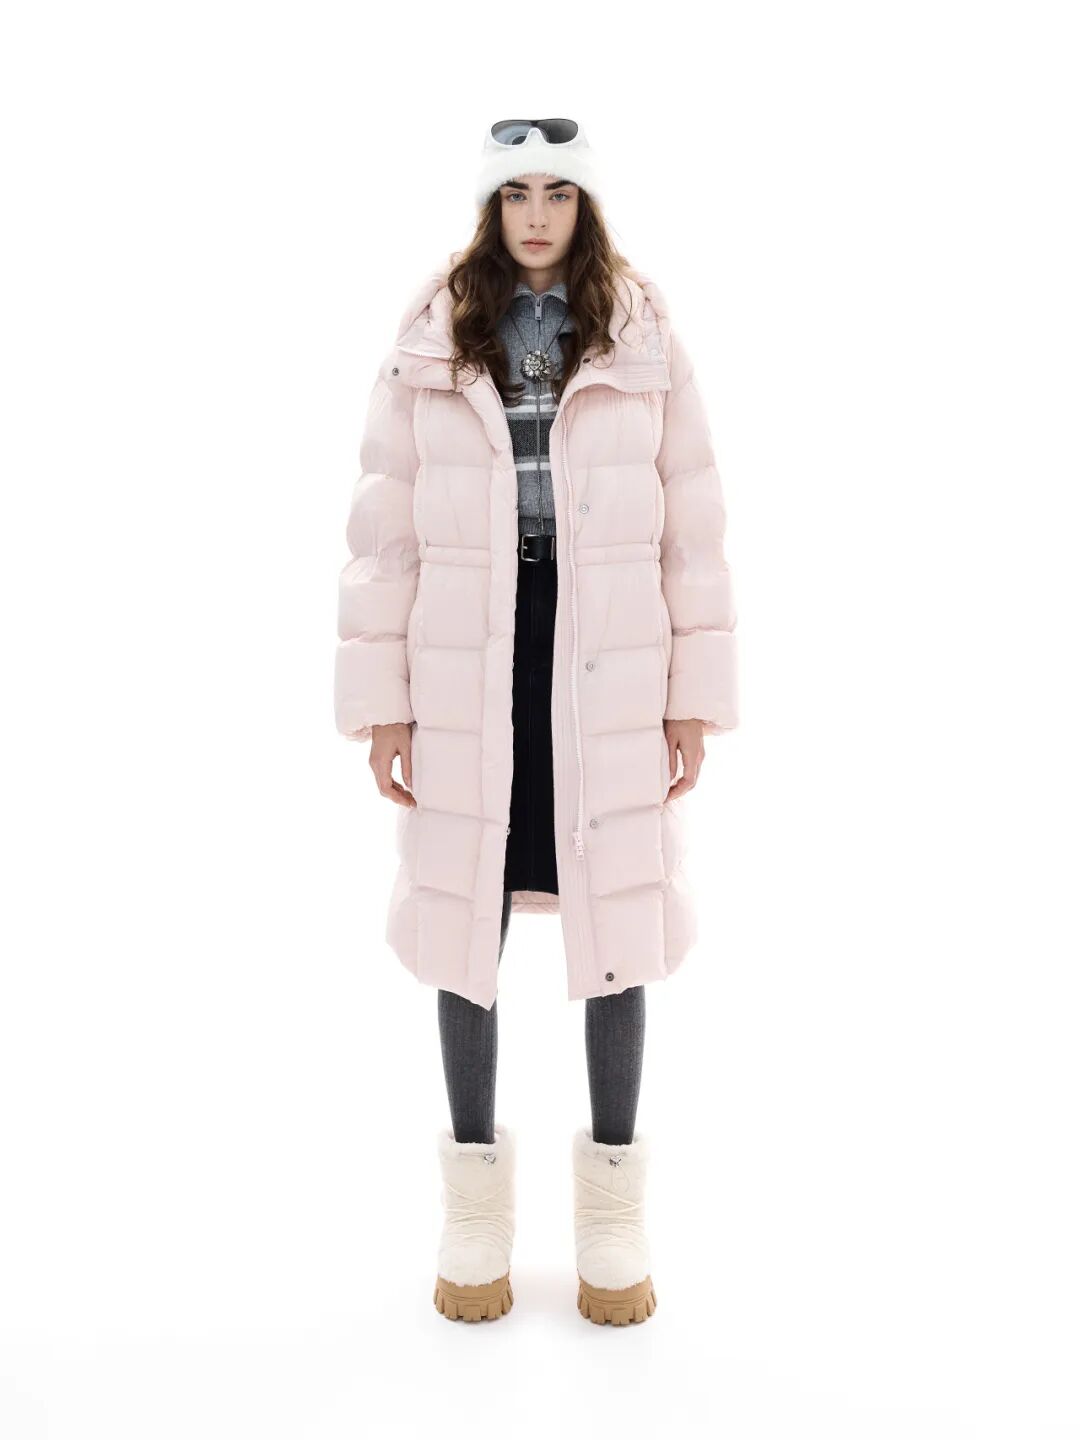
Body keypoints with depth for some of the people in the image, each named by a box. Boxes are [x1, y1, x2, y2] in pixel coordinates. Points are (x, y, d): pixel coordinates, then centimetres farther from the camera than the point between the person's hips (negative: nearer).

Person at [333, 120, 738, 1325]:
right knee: (464, 923, 8)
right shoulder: (428, 345, 3)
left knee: (616, 922, 7)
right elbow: (383, 531, 2)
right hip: (465, 675, 1)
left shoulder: (645, 342, 3)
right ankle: (475, 1198, 27)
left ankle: (613, 1200, 25)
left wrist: (696, 699, -1)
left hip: (608, 677, 0)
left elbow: (691, 527, 2)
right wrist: (379, 702, -1)